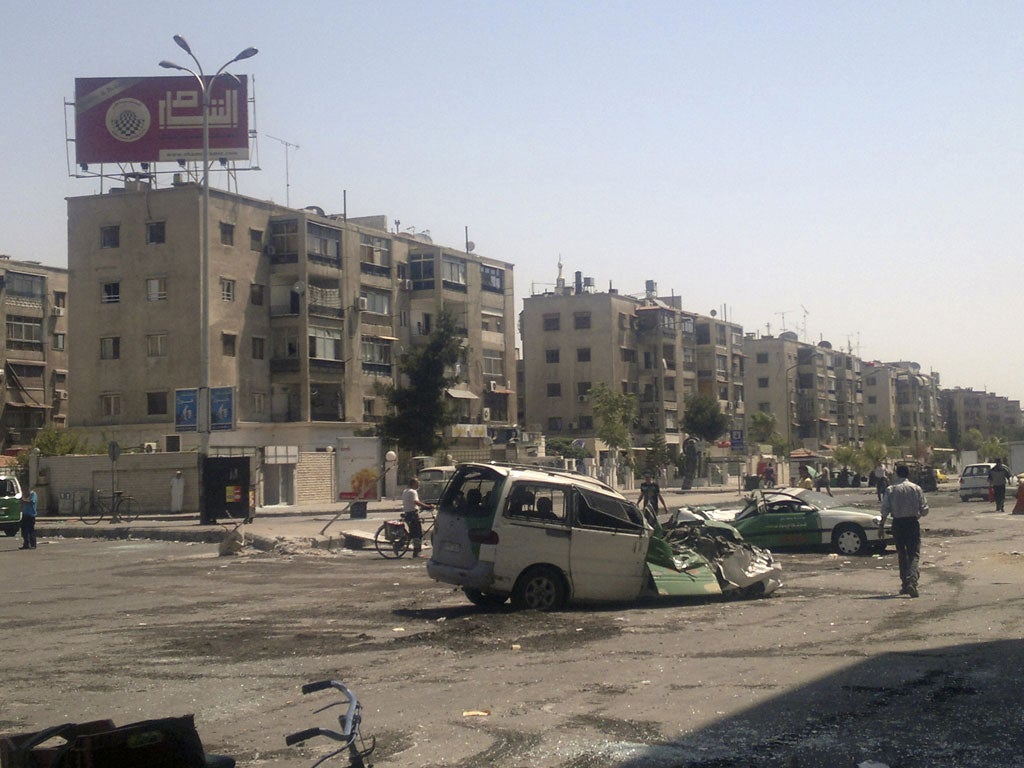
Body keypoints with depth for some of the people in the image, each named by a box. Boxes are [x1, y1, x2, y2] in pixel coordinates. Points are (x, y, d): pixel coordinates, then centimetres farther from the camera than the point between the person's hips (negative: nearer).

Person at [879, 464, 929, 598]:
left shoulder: (890, 490, -1)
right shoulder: (916, 488, -2)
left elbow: (885, 509, -6)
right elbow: (924, 509, -1)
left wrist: (881, 526, 0)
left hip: (897, 524, 1)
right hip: (913, 523, -1)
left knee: (902, 554, 14)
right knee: (914, 554, -4)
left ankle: (905, 584, 19)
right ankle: (912, 581, -25)